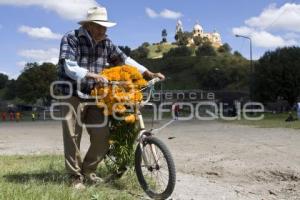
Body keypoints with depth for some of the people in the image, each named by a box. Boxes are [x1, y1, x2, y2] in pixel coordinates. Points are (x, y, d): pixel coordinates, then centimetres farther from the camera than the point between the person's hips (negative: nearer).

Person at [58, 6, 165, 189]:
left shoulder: (106, 42, 7)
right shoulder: (71, 39, -8)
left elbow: (124, 59, 11)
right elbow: (69, 68, -18)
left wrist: (148, 73, 3)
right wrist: (93, 75, -31)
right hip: (73, 96, -4)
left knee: (102, 137, -3)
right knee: (73, 137, -3)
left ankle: (88, 170, 18)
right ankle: (77, 176, 12)